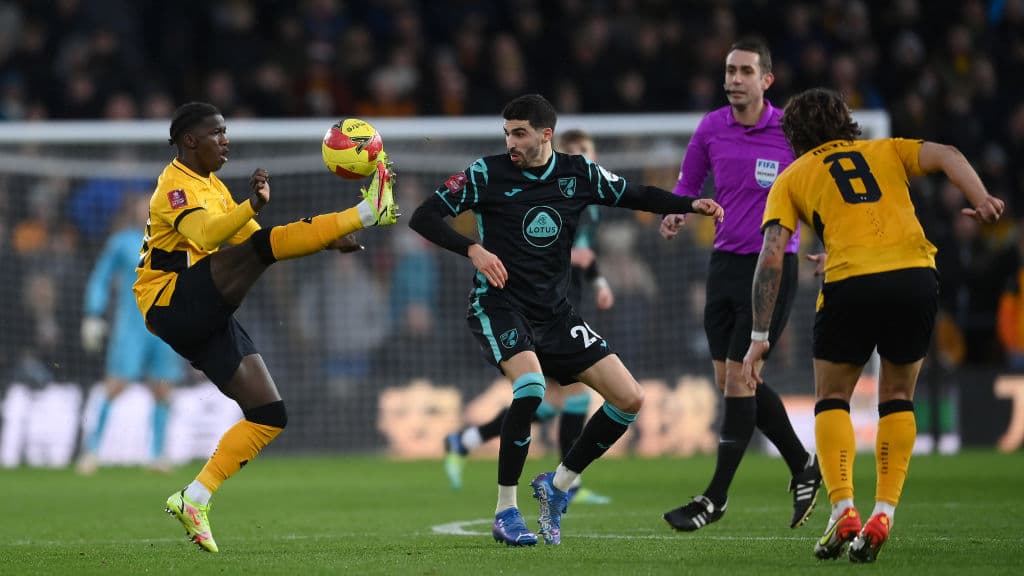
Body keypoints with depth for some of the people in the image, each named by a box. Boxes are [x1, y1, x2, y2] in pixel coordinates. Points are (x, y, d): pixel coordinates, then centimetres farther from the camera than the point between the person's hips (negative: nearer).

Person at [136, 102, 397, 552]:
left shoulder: (213, 188, 22)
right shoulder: (176, 186, -9)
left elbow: (254, 239, 25)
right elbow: (205, 236, -29)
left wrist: (322, 240, 13)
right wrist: (253, 206, -46)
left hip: (205, 320, 9)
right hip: (171, 305, -9)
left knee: (269, 415, 1)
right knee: (255, 250, -29)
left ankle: (194, 500, 0)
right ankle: (366, 212, -30)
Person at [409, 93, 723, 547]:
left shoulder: (578, 173, 3)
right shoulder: (487, 174, -7)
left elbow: (636, 195, 14)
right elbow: (424, 217, -7)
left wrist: (690, 204, -3)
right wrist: (472, 249, -23)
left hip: (554, 313, 5)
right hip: (499, 306, -5)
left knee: (630, 399, -3)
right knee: (531, 386, -32)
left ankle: (558, 484, 14)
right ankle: (505, 512, -19)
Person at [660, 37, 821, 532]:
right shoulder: (711, 129, 2)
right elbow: (688, 183, 15)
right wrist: (674, 213, -6)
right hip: (725, 264, 6)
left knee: (737, 377, -9)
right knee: (732, 381, 8)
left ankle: (716, 497, -2)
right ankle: (803, 465, 27)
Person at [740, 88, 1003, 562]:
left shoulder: (791, 179, 20)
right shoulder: (887, 150, 25)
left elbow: (771, 259, 8)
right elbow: (946, 156, 5)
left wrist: (759, 336, 8)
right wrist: (981, 200, -8)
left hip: (851, 283, -2)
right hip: (916, 275, 2)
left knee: (832, 399, 17)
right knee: (897, 398, 20)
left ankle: (842, 510, 0)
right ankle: (883, 515, 6)